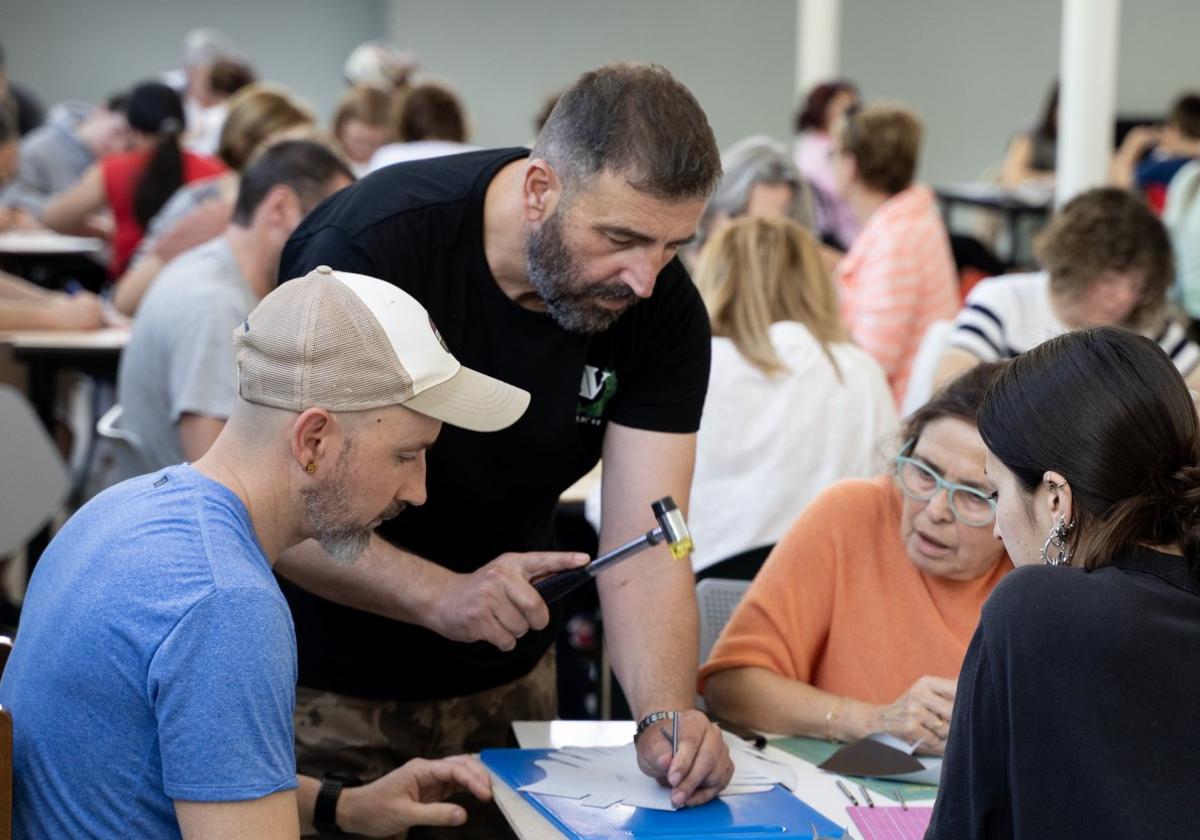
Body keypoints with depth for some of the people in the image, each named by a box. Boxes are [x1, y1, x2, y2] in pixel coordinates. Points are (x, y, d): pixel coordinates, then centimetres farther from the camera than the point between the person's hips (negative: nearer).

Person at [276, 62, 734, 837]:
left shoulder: (663, 313, -14)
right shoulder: (368, 247, -26)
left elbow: (645, 549, -19)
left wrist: (668, 715, -35)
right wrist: (442, 595, -38)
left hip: (502, 682, 4)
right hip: (324, 683, -4)